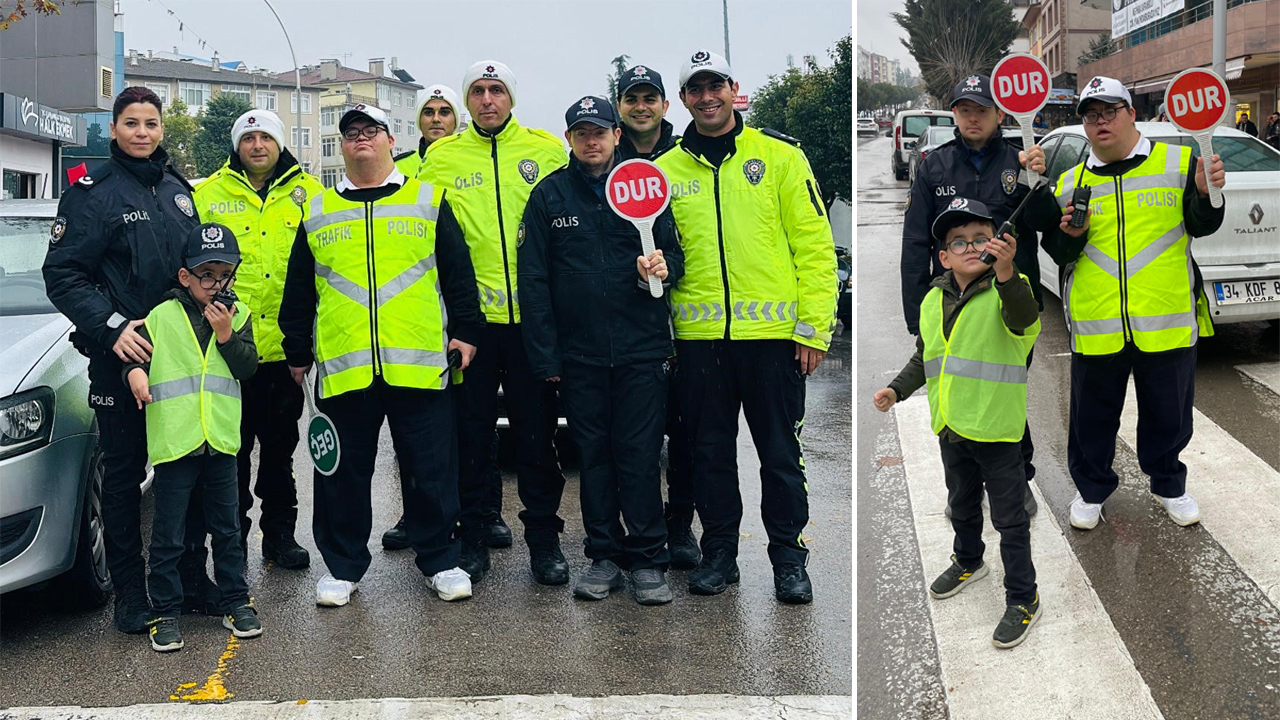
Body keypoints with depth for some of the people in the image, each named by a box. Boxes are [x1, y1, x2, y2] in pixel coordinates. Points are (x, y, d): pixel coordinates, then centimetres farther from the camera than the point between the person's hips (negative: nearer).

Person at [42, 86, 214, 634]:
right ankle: (130, 593, 14)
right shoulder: (92, 192, -6)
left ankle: (192, 580, 21)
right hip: (121, 357, -5)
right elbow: (61, 275, -10)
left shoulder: (178, 189, 12)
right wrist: (111, 326, -21)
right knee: (124, 475, 4)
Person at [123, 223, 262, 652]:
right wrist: (135, 371, -22)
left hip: (221, 440, 2)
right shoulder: (162, 317, 0)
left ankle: (236, 601, 25)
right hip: (173, 440, -2)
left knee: (227, 529, 13)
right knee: (168, 536, 4)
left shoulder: (238, 315, 7)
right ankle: (165, 612, 14)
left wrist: (226, 334, -13)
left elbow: (248, 367, -1)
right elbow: (137, 352, 0)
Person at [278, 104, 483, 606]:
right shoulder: (317, 212, 13)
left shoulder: (428, 201, 8)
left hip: (420, 365, -1)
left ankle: (439, 560, 19)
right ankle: (342, 566, 22)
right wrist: (297, 353, 14)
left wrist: (465, 332, 2)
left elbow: (457, 273, 8)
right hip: (342, 370, 2)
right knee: (343, 471, 8)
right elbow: (298, 291, 16)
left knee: (431, 468, 5)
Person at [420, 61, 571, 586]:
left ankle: (543, 538, 16)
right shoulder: (441, 158, 8)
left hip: (532, 312, -1)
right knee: (470, 432, 7)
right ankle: (474, 536, 18)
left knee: (537, 432, 5)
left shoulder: (547, 149, 6)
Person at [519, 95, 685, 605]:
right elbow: (534, 280, 5)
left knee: (640, 456, -1)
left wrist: (665, 267, -13)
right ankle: (604, 555, 19)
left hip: (642, 350, -1)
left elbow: (673, 253, 13)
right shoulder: (548, 196, 6)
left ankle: (647, 560, 9)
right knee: (594, 456, 8)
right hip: (579, 353, 1)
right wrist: (544, 356, -1)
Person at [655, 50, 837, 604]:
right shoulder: (667, 169, 9)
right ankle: (718, 552, 24)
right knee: (709, 450, 11)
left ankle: (789, 554, 19)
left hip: (772, 330, -2)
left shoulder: (779, 155, 2)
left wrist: (814, 326, -7)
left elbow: (813, 243, -1)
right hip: (699, 335, 3)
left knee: (780, 451, 5)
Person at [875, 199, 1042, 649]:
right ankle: (968, 562, 49)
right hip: (951, 427, 6)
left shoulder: (1007, 291, -15)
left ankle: (1023, 599, 17)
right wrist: (897, 389, 4)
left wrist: (1006, 272, -58)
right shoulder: (933, 301, 4)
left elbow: (1024, 319, -41)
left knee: (1010, 517, 4)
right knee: (962, 505, 26)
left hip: (996, 427, -6)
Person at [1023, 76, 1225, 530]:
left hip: (1167, 322, -1)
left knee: (1168, 413, 14)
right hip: (1096, 326, 1)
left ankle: (1168, 485, 37)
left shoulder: (1178, 163, 1)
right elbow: (1058, 254, 8)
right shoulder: (1071, 183, 7)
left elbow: (1202, 227, 0)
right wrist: (1069, 234, -14)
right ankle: (1092, 489, 33)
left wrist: (1206, 195, -19)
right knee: (1093, 415, 12)